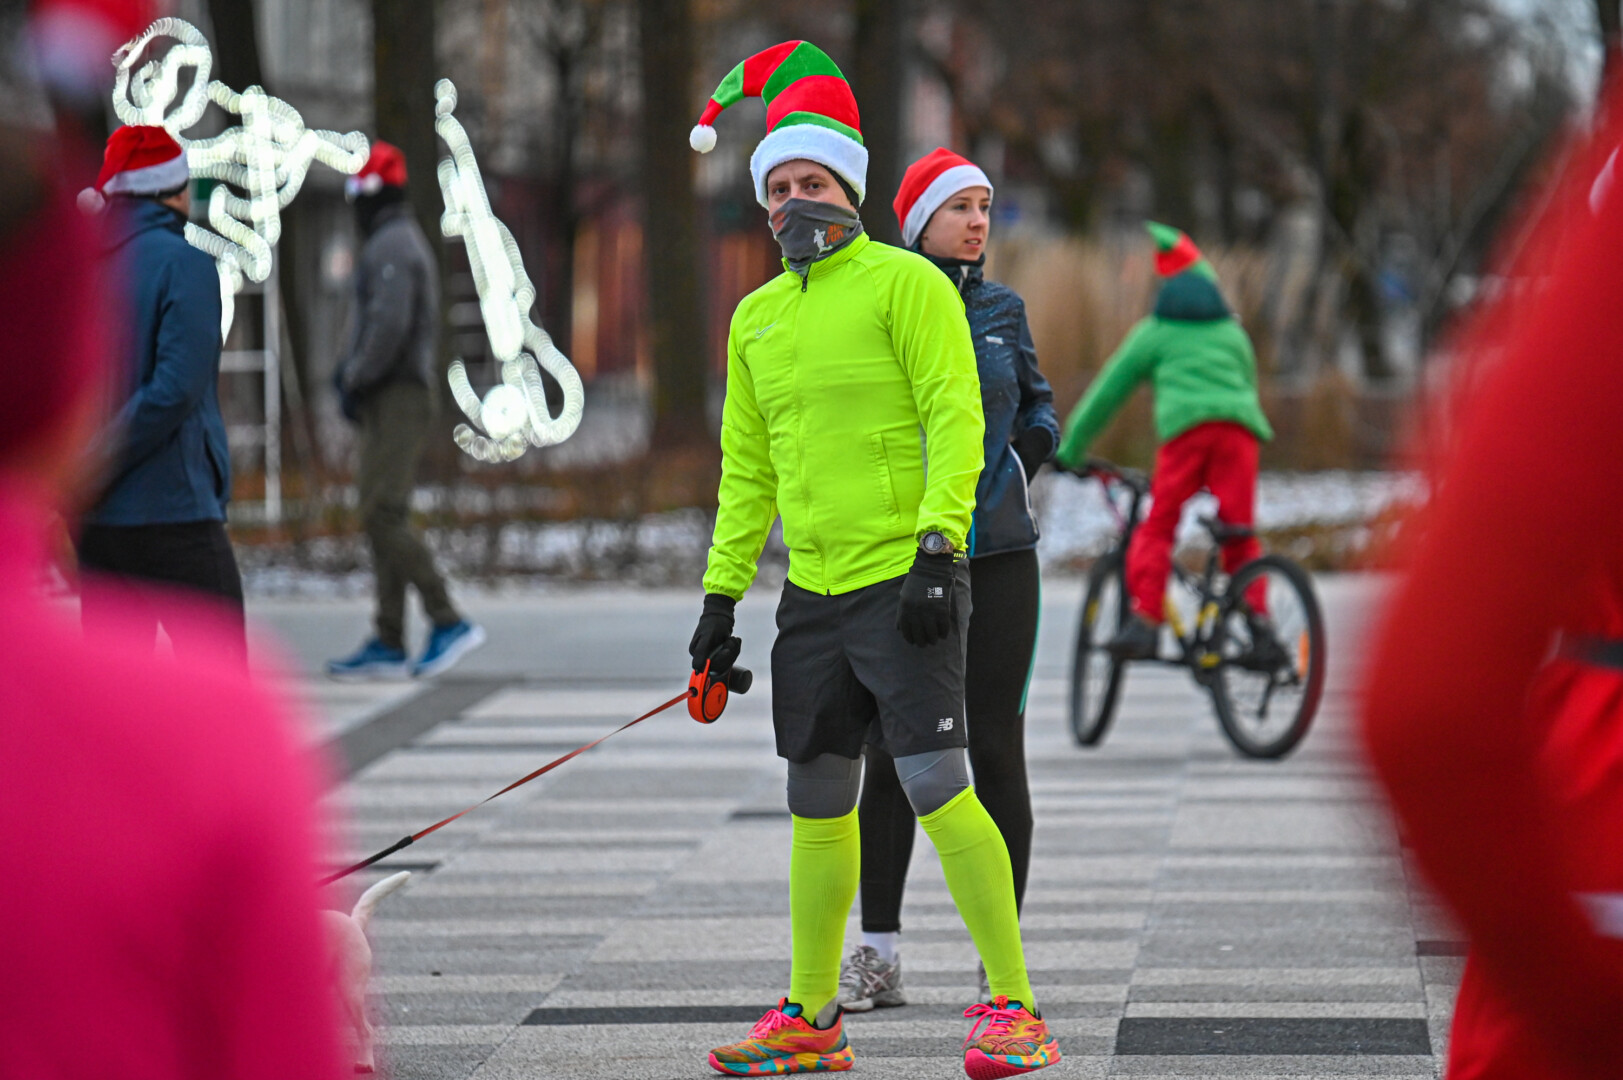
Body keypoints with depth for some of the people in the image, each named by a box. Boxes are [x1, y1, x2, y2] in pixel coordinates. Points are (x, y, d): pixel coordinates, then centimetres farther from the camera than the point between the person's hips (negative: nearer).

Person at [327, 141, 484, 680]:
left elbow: (389, 325, -23)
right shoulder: (408, 241, 21)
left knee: (382, 516, -15)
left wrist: (356, 380, -13)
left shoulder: (391, 246, -12)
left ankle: (448, 621, -16)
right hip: (398, 398, 10)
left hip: (395, 399, -10)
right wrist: (349, 369, 12)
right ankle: (388, 644, 7)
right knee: (384, 518, 8)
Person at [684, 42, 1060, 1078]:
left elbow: (956, 421, -11)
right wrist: (722, 595, 16)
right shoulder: (757, 317, 15)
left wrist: (936, 547, -21)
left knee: (936, 786, -13)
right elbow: (747, 470, 21)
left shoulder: (905, 282, -5)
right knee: (818, 806, 12)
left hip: (905, 582, -7)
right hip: (812, 593, 7)